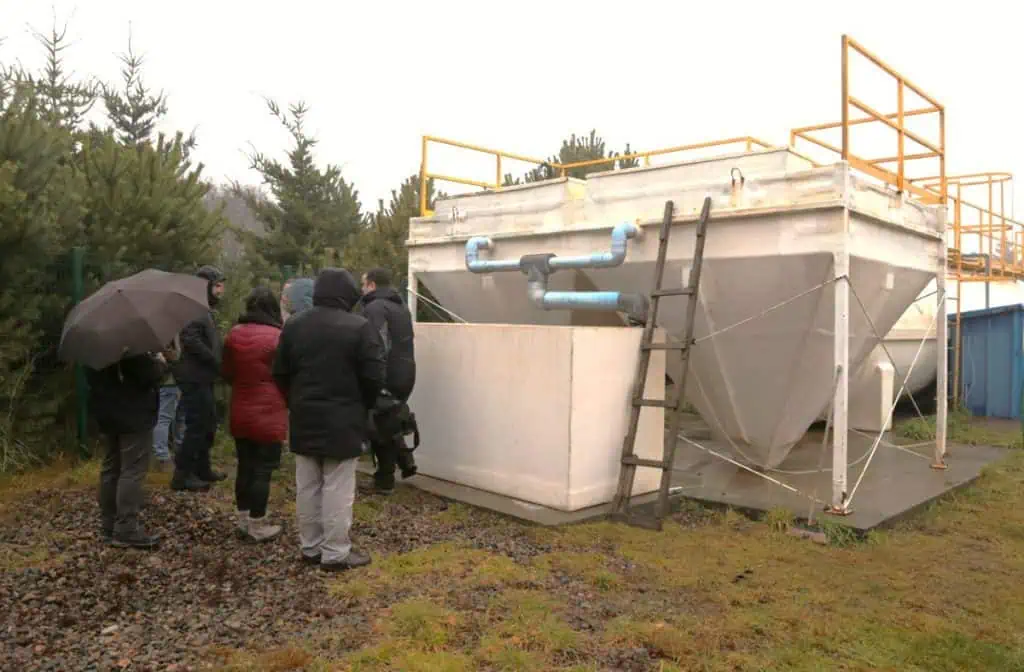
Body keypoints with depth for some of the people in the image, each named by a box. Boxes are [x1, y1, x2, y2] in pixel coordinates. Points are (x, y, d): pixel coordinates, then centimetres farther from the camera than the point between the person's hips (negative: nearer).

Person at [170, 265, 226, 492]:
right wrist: (216, 362, -19)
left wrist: (216, 363, 4)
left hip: (203, 378, 10)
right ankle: (182, 475, 2)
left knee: (208, 424, 17)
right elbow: (191, 341, -25)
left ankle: (202, 469, 28)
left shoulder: (205, 310, 18)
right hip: (195, 378, -10)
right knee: (197, 426, -6)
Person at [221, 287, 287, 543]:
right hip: (268, 415, -6)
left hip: (240, 413, 6)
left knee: (245, 467, 16)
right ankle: (257, 527, 10)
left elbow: (226, 373, 12)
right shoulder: (277, 337, -15)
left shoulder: (233, 334, 3)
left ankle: (243, 520, 27)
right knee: (262, 470, 2)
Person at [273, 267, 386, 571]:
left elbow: (280, 374, 8)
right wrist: (361, 407, 5)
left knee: (307, 487, 13)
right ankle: (336, 552, 8)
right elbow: (374, 378, -13)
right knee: (337, 489, 1)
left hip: (303, 419, 6)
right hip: (342, 422, -6)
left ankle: (311, 547, 24)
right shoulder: (359, 327, -12)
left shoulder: (293, 325, 5)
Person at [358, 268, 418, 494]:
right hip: (405, 374, 8)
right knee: (390, 422, 24)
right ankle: (406, 460, 18)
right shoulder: (400, 306, 16)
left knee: (380, 427, 5)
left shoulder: (374, 308, -14)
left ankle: (385, 480, 12)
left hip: (386, 377, -8)